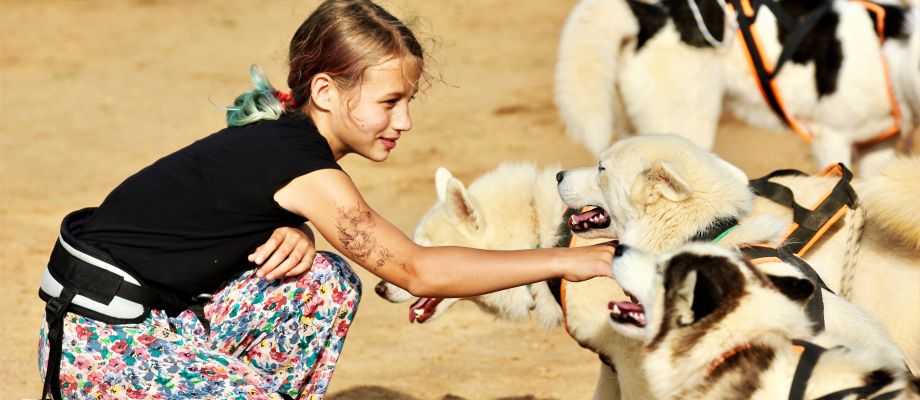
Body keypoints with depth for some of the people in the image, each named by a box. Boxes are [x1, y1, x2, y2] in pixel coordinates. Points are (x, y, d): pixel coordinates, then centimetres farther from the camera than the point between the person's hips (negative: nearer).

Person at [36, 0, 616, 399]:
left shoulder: (282, 137, 5)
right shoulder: (304, 167, -21)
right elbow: (418, 271, -18)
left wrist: (294, 234, -8)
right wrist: (562, 261, -15)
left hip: (159, 313, 9)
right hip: (103, 346, -9)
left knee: (325, 283, 5)